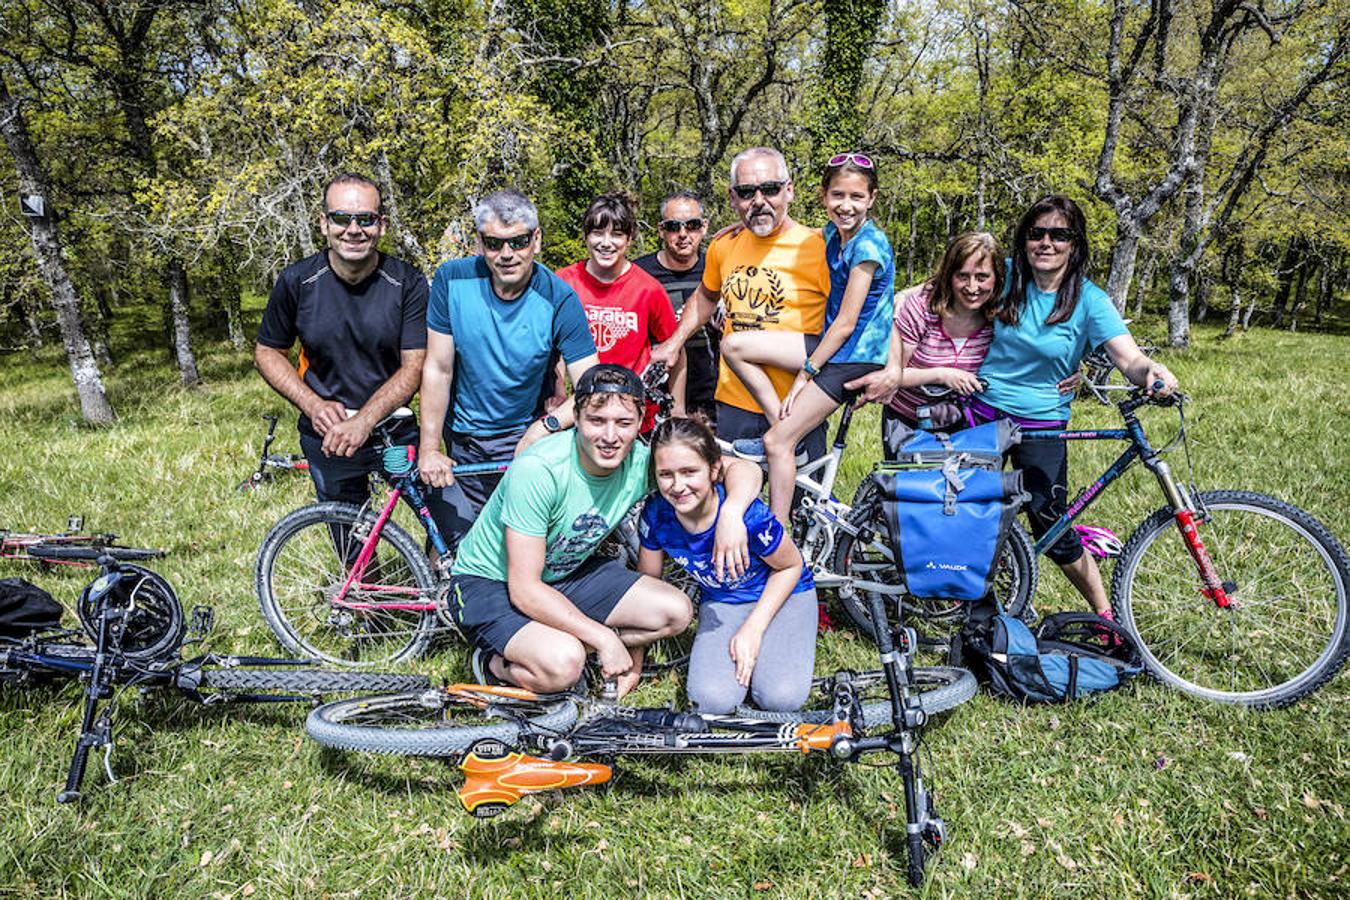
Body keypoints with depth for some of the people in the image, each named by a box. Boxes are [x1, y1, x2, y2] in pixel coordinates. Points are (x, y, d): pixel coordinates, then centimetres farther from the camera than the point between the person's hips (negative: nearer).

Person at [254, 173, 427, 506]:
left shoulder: (408, 283, -12)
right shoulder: (296, 281, -9)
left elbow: (414, 365, -14)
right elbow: (267, 352, 3)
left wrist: (364, 421, -26)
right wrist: (313, 405, -13)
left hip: (396, 431, -1)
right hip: (327, 439, 1)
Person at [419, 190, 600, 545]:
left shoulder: (559, 299, -16)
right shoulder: (453, 279, -12)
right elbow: (437, 369, -8)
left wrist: (546, 426, -33)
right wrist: (429, 449, -10)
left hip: (527, 440, -1)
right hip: (462, 443, 2)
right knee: (452, 547, 8)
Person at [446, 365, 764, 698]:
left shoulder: (639, 462, -16)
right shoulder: (538, 470, -32)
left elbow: (744, 469, -10)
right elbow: (524, 589, -29)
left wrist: (731, 512, -32)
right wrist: (604, 638, -29)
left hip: (565, 573, 6)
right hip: (489, 584, -6)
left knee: (676, 611, -8)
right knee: (563, 664, -33)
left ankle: (563, 644, 2)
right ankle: (494, 663, -1)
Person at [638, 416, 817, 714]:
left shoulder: (748, 516, -33)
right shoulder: (657, 515, -20)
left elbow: (791, 566, -13)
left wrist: (753, 628, -18)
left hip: (782, 592, -2)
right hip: (720, 602, 3)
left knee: (781, 697, -24)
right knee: (712, 700, -22)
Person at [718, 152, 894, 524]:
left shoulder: (869, 245, -18)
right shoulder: (834, 235, 7)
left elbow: (845, 324, -18)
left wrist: (806, 371, -12)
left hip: (854, 357, -8)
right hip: (831, 343, 8)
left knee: (777, 442, -9)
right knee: (734, 345, -5)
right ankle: (786, 427, -1)